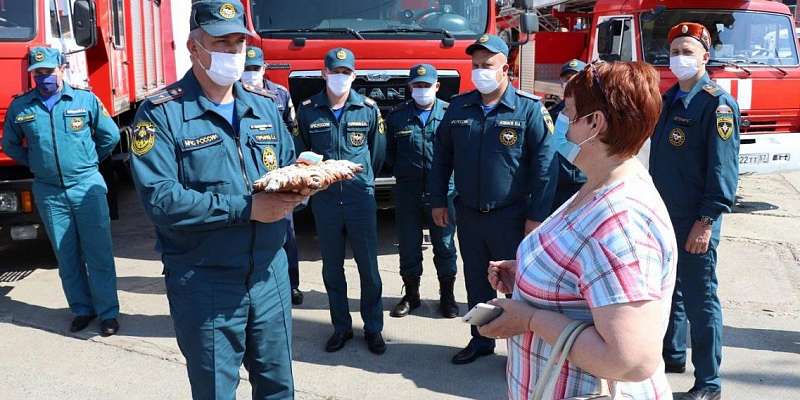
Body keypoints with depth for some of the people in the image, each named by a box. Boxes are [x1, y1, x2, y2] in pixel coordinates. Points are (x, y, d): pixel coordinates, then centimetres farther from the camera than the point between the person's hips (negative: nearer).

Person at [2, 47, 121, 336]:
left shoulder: (85, 100, -2)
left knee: (99, 254, 0)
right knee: (67, 258, 10)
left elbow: (110, 135, 8)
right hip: (49, 192, 2)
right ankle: (82, 309, 22)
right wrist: (36, 164, 11)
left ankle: (108, 312, 8)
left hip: (87, 187, -2)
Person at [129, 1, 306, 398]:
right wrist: (246, 208, -23)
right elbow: (160, 199, -20)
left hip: (270, 273, 5)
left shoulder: (264, 104, 9)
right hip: (204, 284, -5)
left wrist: (296, 188, -11)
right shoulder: (162, 113, -9)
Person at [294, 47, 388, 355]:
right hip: (323, 199, 1)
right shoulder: (307, 110, 2)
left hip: (360, 196, -1)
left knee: (368, 266, 3)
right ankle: (341, 326, 22)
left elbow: (378, 152, 10)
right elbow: (300, 153, 12)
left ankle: (373, 327, 16)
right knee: (332, 267, 9)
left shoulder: (369, 108, 0)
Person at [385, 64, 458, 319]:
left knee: (445, 246, 7)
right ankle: (411, 295, 26)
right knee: (409, 247, 11)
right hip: (407, 193, 2)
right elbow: (389, 154, 13)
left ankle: (447, 295, 22)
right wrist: (402, 171, 5)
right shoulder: (397, 116, 6)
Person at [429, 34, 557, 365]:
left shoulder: (529, 108, -9)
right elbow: (442, 157, 12)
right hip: (468, 214, 5)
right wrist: (438, 201, 9)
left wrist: (537, 216, -13)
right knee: (476, 282, 16)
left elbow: (544, 165, -11)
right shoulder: (458, 107, 5)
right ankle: (481, 339, 32)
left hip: (510, 216, -4)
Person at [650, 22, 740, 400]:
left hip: (694, 222, -7)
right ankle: (672, 354, 37)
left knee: (700, 301, 0)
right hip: (663, 216, 7)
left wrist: (706, 221, -21)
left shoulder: (717, 104, -11)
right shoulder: (667, 99, 12)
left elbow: (723, 168, -17)